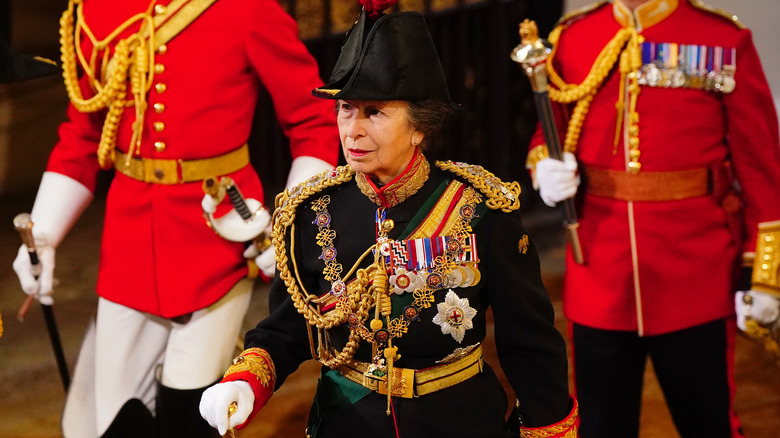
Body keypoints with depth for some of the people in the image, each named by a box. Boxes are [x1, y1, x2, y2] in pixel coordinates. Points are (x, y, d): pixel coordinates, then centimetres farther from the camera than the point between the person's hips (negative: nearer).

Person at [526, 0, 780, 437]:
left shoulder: (726, 41, -4)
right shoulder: (572, 38, 4)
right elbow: (549, 134, 17)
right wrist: (546, 168, -8)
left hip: (696, 285, -2)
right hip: (599, 282, 3)